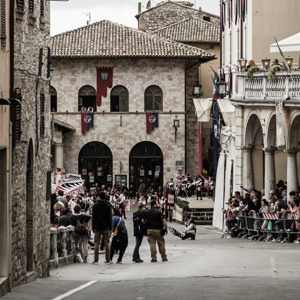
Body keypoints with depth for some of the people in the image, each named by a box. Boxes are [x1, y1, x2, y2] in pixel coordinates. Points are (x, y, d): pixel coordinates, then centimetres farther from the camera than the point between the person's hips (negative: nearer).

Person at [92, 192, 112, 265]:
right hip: (106, 228, 0)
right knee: (106, 243, 4)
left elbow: (93, 217, 0)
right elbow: (110, 218, 0)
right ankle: (108, 260, 4)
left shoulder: (95, 206, -2)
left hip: (97, 228, 0)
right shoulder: (108, 206, -2)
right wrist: (110, 228, 6)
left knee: (96, 243, 3)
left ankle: (96, 260, 1)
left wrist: (93, 227, 7)